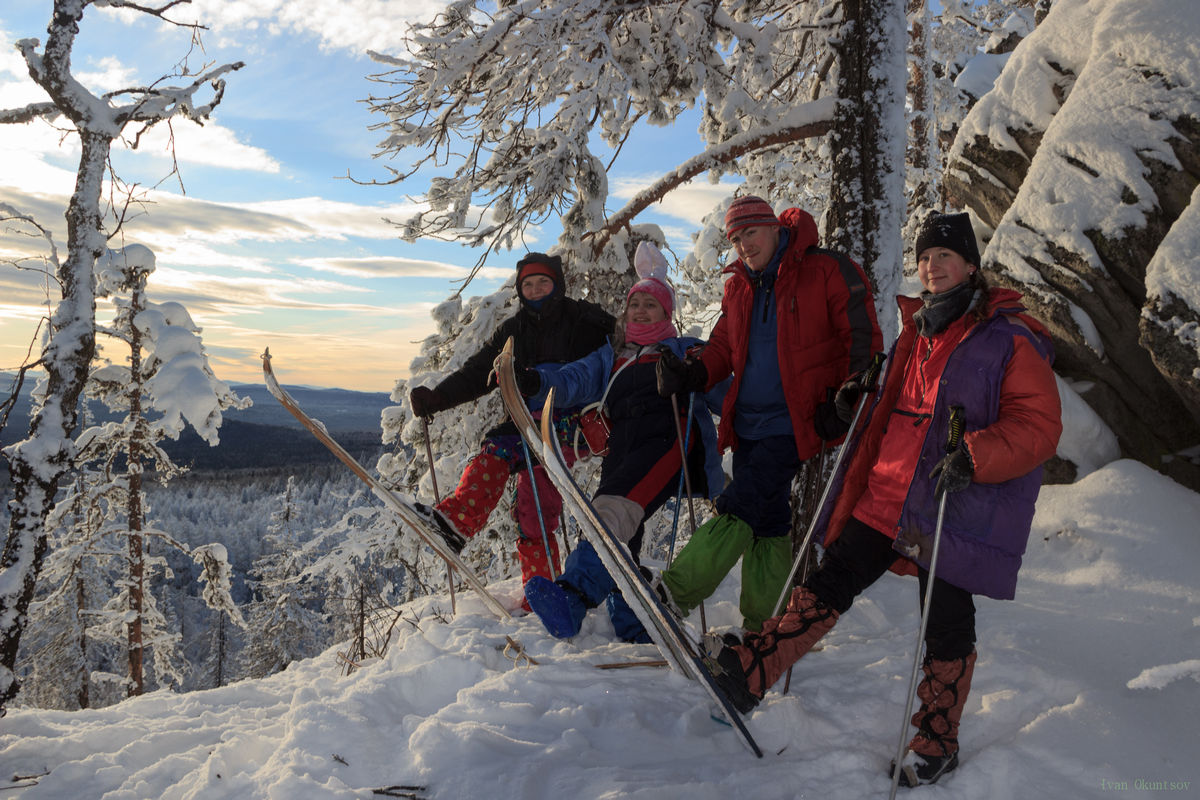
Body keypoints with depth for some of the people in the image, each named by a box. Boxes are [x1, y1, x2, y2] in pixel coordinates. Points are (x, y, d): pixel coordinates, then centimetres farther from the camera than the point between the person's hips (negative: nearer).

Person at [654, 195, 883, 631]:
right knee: (766, 521, 11)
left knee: (739, 506, -13)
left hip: (793, 423, -6)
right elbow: (724, 347, 16)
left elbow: (863, 340, -7)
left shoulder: (827, 272, -7)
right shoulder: (738, 286, 12)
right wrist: (693, 374, -4)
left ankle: (677, 590, -9)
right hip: (748, 423, 7)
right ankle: (763, 625, 18)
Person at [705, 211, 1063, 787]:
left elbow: (1039, 426, -13)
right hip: (887, 496, 6)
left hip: (955, 512, -6)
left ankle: (937, 743, 25)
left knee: (946, 627, 6)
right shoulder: (915, 333, 16)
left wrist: (974, 457, -26)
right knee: (831, 580, 3)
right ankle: (745, 674, 5)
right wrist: (860, 406, 10)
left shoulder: (1011, 339, -6)